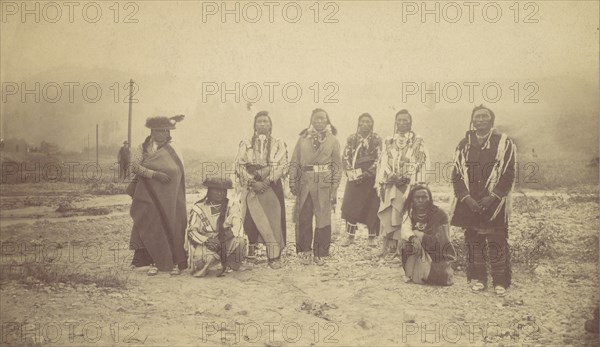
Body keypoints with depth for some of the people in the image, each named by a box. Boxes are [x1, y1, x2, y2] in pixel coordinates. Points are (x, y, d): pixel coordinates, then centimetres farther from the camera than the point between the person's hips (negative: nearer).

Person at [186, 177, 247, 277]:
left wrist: (231, 232, -32)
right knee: (203, 259, -35)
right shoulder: (199, 208, -2)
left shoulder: (232, 205, 3)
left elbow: (237, 224, -8)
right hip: (205, 244, -2)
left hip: (226, 243, 3)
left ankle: (235, 266, 3)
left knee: (239, 241, -29)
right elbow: (191, 230, -6)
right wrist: (206, 240, -24)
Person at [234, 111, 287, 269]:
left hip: (271, 186, -1)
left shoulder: (278, 144, 9)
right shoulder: (246, 144, 10)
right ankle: (251, 250, 10)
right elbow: (240, 165, 1)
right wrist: (253, 182, -12)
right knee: (251, 218, -3)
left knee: (273, 219, -5)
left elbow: (282, 165, -1)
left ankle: (274, 257, -2)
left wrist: (267, 181, -14)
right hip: (251, 187, 1)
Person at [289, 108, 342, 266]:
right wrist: (292, 183, 1)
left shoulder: (333, 140, 8)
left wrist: (334, 188, -1)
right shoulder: (302, 139, 11)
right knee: (303, 218, 0)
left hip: (324, 184, -1)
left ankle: (320, 253, 13)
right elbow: (294, 162, 11)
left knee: (323, 218, 1)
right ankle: (304, 252, 13)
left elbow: (337, 166, 6)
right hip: (305, 183, 1)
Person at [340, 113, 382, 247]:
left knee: (372, 208, -1)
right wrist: (352, 173, -9)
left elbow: (379, 160, -5)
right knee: (351, 206, -1)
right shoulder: (351, 138, 9)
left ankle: (372, 237, 10)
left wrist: (366, 174, -14)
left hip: (371, 177, -2)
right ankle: (350, 236, 8)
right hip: (354, 178, 2)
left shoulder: (377, 139, 2)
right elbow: (345, 158, 5)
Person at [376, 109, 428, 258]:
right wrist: (381, 184, -1)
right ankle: (388, 248, 2)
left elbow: (420, 165, -2)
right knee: (386, 217, -3)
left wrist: (413, 188, -12)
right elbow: (382, 164, 12)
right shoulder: (388, 142, 16)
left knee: (402, 217, -8)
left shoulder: (418, 142, 6)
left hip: (407, 186, -3)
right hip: (390, 187, 3)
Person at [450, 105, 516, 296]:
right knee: (473, 242, 7)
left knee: (497, 243, -2)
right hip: (469, 204, 3)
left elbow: (508, 174, -4)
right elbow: (457, 174, 6)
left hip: (494, 204, -3)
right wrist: (466, 197, -7)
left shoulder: (504, 143, 1)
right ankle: (477, 278, 18)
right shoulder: (464, 144, 9)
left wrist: (492, 197, -13)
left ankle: (500, 282, 7)